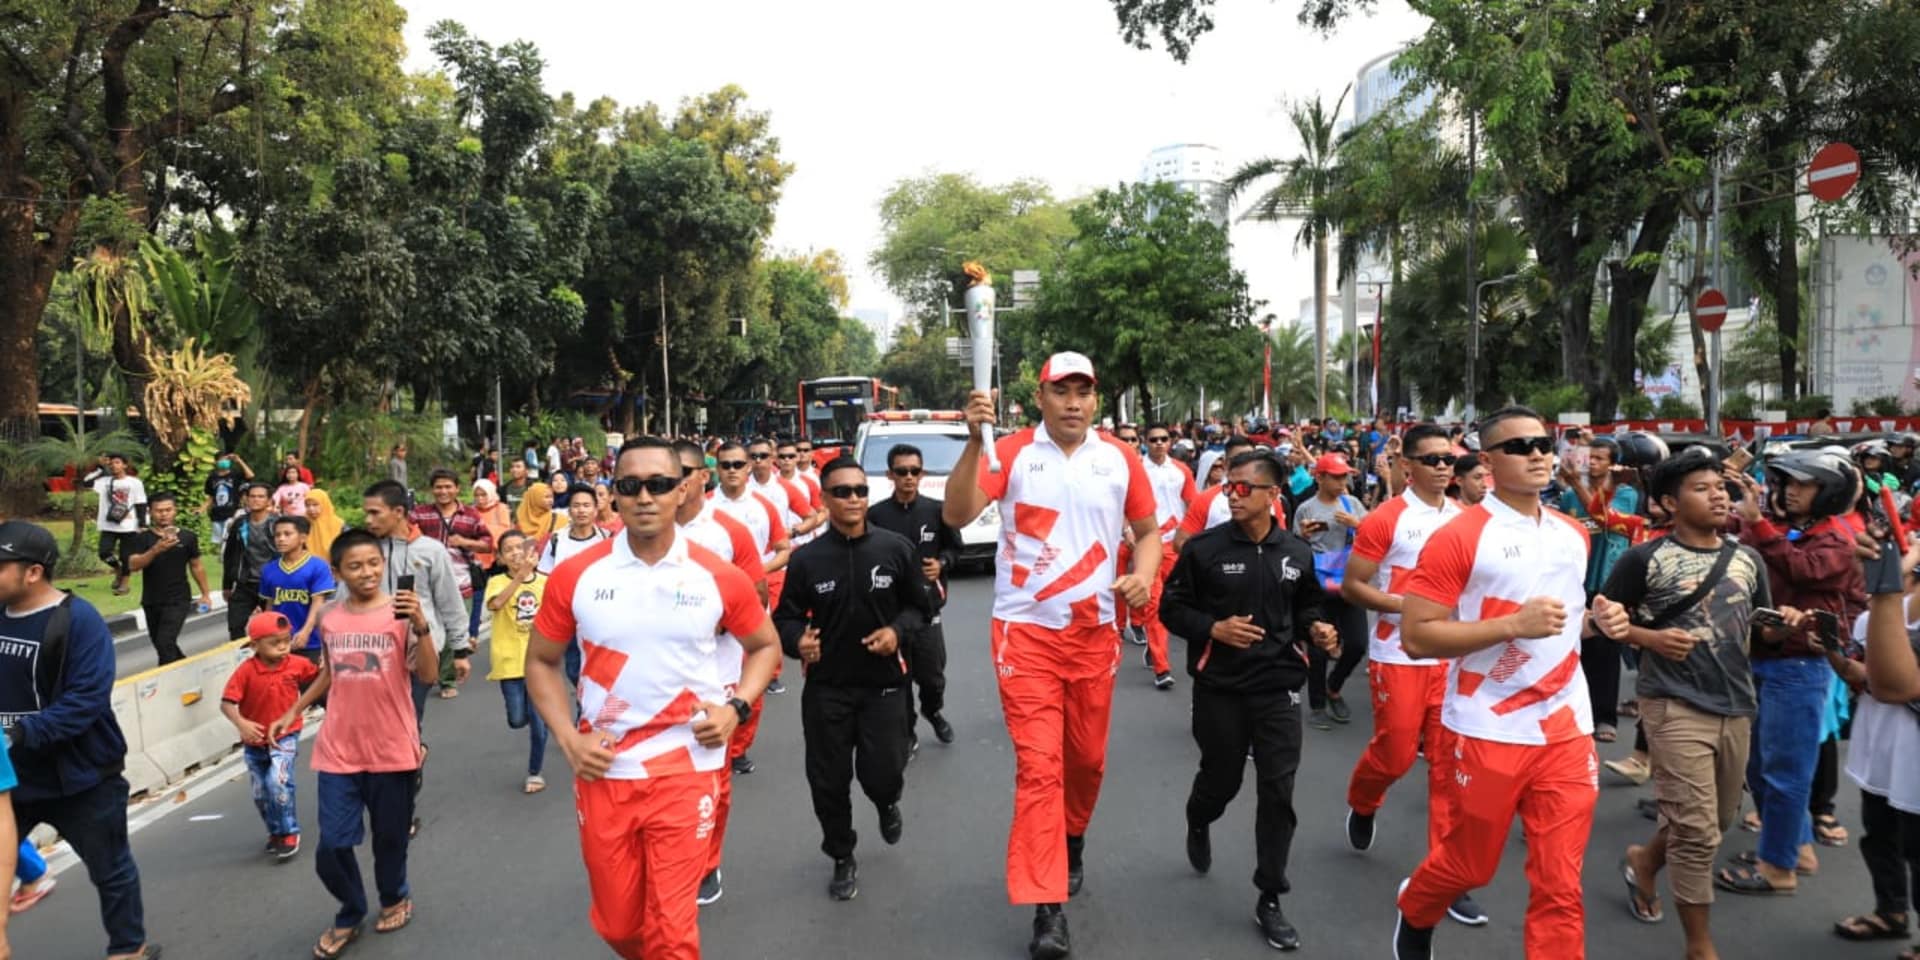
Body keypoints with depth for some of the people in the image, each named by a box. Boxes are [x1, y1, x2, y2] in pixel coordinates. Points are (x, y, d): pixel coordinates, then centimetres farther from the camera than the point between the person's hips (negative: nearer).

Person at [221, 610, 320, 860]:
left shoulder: (297, 665, -9)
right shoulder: (246, 671, -15)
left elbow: (319, 676, 9)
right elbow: (227, 703, -19)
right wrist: (241, 723, -34)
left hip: (285, 737, -2)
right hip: (255, 741, 2)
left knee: (278, 782, -22)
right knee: (260, 792, 13)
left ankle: (289, 832, -7)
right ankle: (275, 832, 36)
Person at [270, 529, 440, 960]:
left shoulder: (402, 612, -9)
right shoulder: (329, 616, 2)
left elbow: (428, 675, -17)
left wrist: (421, 625, -29)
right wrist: (292, 712, 17)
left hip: (391, 749, -3)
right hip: (338, 750, 3)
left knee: (389, 838, 12)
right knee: (331, 847, 2)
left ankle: (394, 898, 40)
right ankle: (349, 915, 27)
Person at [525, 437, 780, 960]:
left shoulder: (719, 578, -6)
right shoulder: (575, 575, -4)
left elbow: (764, 645, 10)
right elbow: (541, 662, 9)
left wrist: (736, 707, -6)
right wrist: (567, 738, -4)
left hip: (686, 770, -2)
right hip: (602, 772, 2)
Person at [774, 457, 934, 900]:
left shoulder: (897, 548, -6)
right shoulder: (806, 558, -6)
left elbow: (919, 606, 5)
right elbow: (786, 617, 0)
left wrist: (897, 630, -14)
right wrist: (798, 639, -21)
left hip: (884, 682, 0)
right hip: (826, 687, 1)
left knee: (882, 773, -2)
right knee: (828, 780, 7)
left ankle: (887, 803, 38)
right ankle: (842, 858, 32)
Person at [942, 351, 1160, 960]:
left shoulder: (1120, 459, 3)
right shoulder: (1011, 452, -6)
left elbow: (1148, 530, 13)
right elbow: (955, 516, -17)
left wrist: (1144, 573, -8)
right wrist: (974, 441, -27)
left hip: (1095, 632, 3)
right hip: (1026, 631, -3)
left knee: (1087, 758, 16)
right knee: (1038, 765, -7)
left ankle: (1073, 841, 46)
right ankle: (1047, 908, -2)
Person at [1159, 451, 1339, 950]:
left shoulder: (1297, 552, 1)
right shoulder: (1204, 548, -10)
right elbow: (1171, 608, -4)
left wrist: (1314, 629, -5)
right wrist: (1213, 629, -19)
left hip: (1279, 687, 2)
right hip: (1220, 688, -2)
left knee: (1278, 792, 0)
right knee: (1221, 779, 13)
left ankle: (1269, 899, 14)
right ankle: (1198, 823, 51)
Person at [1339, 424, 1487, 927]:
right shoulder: (1386, 519, -9)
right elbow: (1352, 586, -9)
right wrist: (1406, 603, -20)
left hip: (1451, 656, 5)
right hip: (1398, 657, -4)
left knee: (1449, 764, 3)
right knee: (1395, 754, 3)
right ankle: (1361, 805, 37)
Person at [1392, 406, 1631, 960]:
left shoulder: (1573, 535, 10)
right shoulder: (1459, 537, -13)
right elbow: (1416, 637, -16)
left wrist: (1598, 620, 3)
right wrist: (1513, 625, -24)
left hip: (1566, 729, 5)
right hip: (1489, 731, -5)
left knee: (1561, 884, 5)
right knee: (1469, 866, 13)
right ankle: (1413, 913, 44)